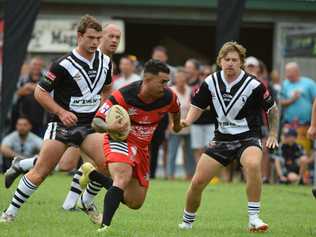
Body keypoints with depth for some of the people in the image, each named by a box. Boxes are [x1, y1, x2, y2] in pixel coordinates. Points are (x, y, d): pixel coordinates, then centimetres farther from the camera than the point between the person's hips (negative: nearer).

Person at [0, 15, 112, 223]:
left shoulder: (105, 61, 3)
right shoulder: (64, 65, -15)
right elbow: (40, 92, -9)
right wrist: (62, 112, -18)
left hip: (89, 125, 4)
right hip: (62, 125, -4)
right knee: (40, 172, -8)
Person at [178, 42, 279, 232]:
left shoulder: (254, 85, -11)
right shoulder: (211, 82, -2)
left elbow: (273, 109, 3)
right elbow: (198, 107, 9)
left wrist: (273, 135, 4)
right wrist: (187, 121, -10)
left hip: (248, 138, -3)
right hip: (221, 139, 4)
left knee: (253, 165, -36)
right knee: (198, 182, -4)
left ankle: (254, 218, -28)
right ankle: (187, 222, 22)